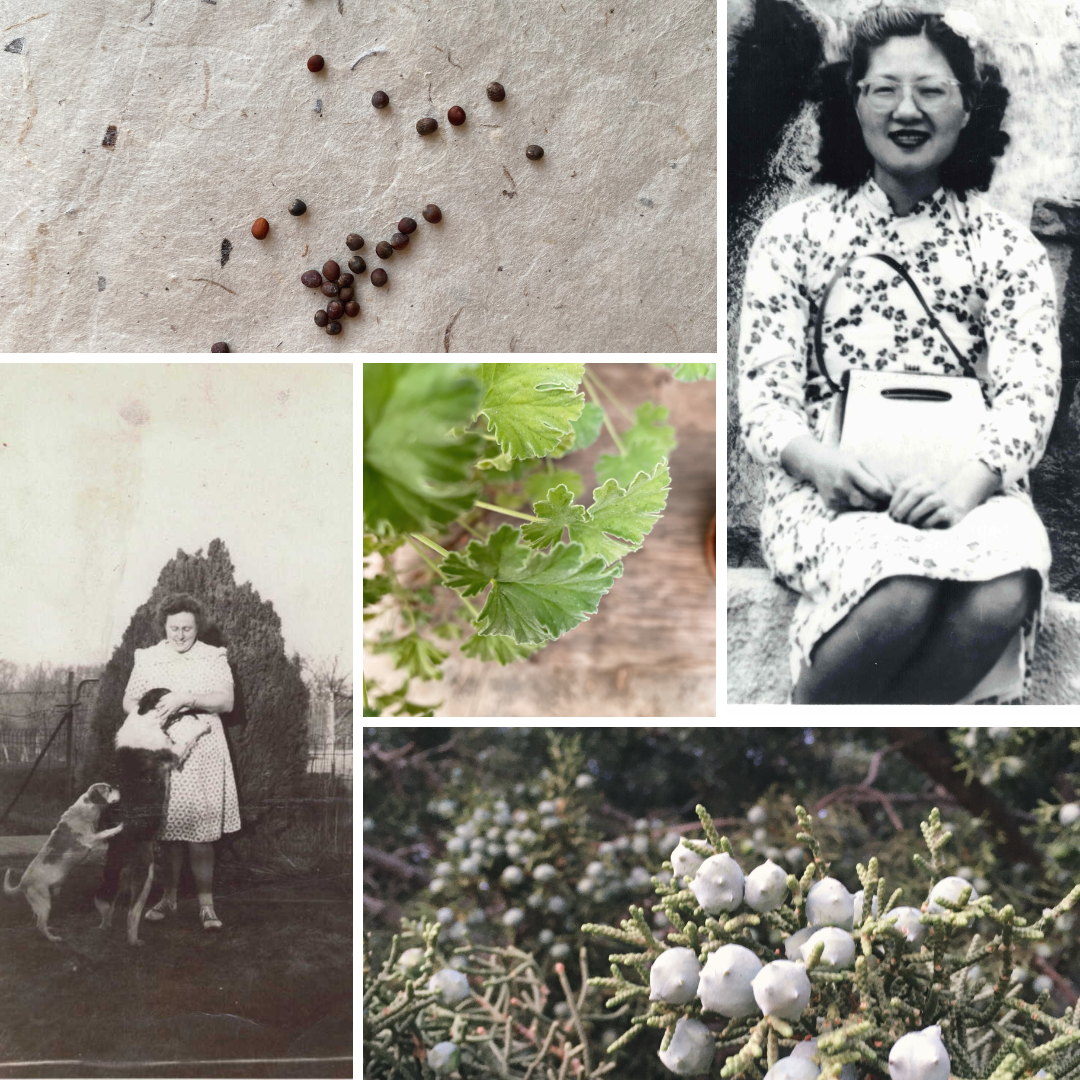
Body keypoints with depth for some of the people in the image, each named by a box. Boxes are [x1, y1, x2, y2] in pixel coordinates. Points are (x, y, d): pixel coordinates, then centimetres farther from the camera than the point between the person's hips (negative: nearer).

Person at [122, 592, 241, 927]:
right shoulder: (148, 659, 8)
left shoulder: (213, 657, 3)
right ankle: (169, 897, 18)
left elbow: (226, 701, -8)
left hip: (202, 755, -2)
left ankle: (206, 903, 0)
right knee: (167, 829, 5)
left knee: (200, 832, -5)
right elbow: (129, 702, 11)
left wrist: (185, 699, -19)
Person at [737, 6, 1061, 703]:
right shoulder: (794, 234, 11)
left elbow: (1029, 392, 0)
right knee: (902, 590, -35)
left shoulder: (1008, 248, 13)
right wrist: (817, 460, -20)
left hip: (969, 490, 2)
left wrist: (963, 490, -21)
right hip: (827, 489, -1)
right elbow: (764, 392, 4)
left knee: (1000, 595, -33)